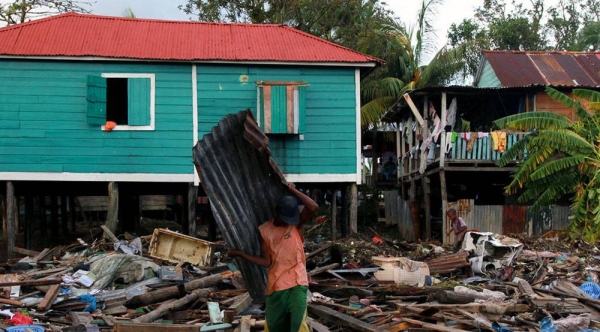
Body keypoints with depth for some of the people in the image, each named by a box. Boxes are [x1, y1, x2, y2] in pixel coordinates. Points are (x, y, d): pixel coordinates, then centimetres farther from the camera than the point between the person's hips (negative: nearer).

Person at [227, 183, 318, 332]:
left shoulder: (297, 224, 0)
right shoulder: (265, 230, 2)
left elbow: (313, 207, -18)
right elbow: (266, 261, 0)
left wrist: (294, 191, -10)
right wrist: (240, 254, -5)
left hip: (297, 283, -3)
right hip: (275, 285, 3)